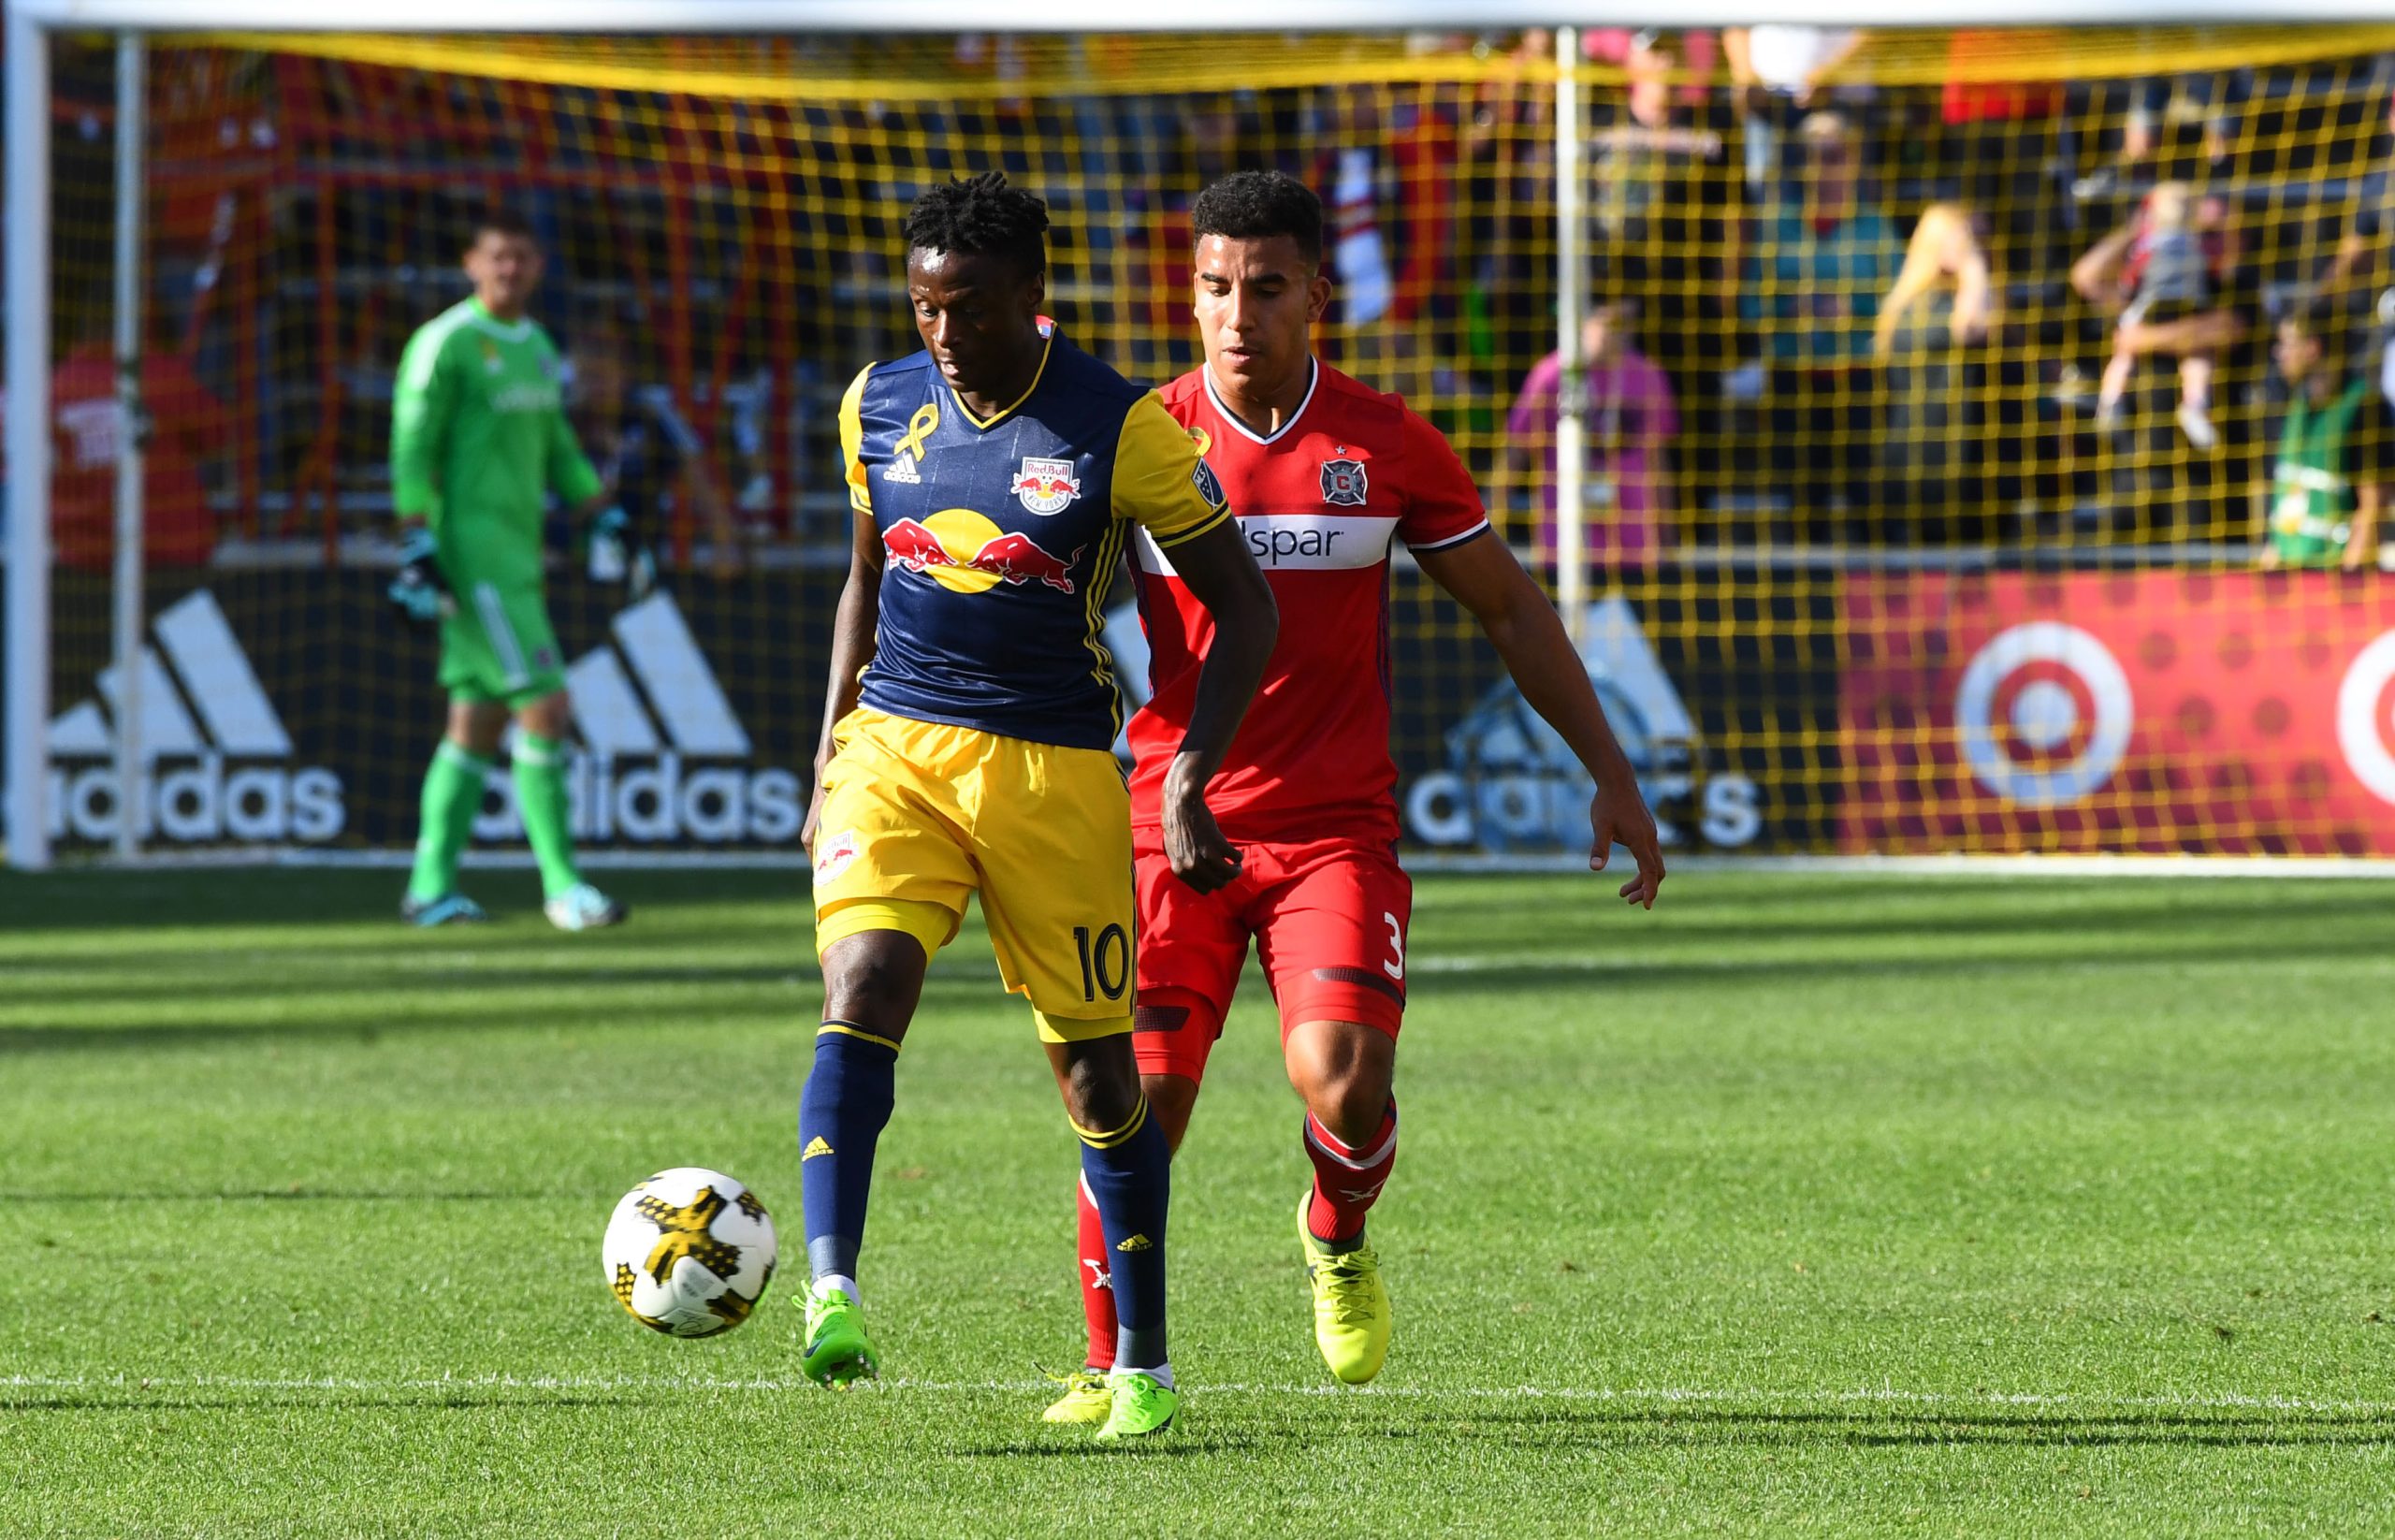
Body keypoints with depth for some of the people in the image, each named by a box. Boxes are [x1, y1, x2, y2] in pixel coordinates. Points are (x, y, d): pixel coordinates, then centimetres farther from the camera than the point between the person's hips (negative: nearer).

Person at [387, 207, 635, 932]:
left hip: (518, 555, 9)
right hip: (472, 554, -8)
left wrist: (609, 521, 20)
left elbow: (557, 450, 25)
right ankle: (561, 884, -9)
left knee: (477, 723, 9)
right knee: (545, 708, -13)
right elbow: (412, 452, -12)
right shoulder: (445, 343, -9)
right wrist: (418, 550, -18)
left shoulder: (536, 347, 16)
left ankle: (431, 886, 13)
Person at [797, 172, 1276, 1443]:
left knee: (1098, 1067, 3)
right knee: (862, 991, -23)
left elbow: (1243, 607, -2)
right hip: (894, 748, 2)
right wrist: (830, 752, 17)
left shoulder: (1119, 429, -8)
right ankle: (830, 1298, -31)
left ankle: (1142, 1368, 17)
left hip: (1053, 767, -2)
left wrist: (1189, 780, -11)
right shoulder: (879, 407, 5)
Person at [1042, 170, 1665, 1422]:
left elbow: (1511, 610, 12)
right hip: (1173, 818, 0)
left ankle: (1337, 1239, 16)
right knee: (1138, 1102, -7)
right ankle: (1111, 1367, 14)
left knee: (1342, 1084, -19)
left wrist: (1609, 773, 8)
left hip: (1337, 826, 0)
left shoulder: (1385, 447, 1)